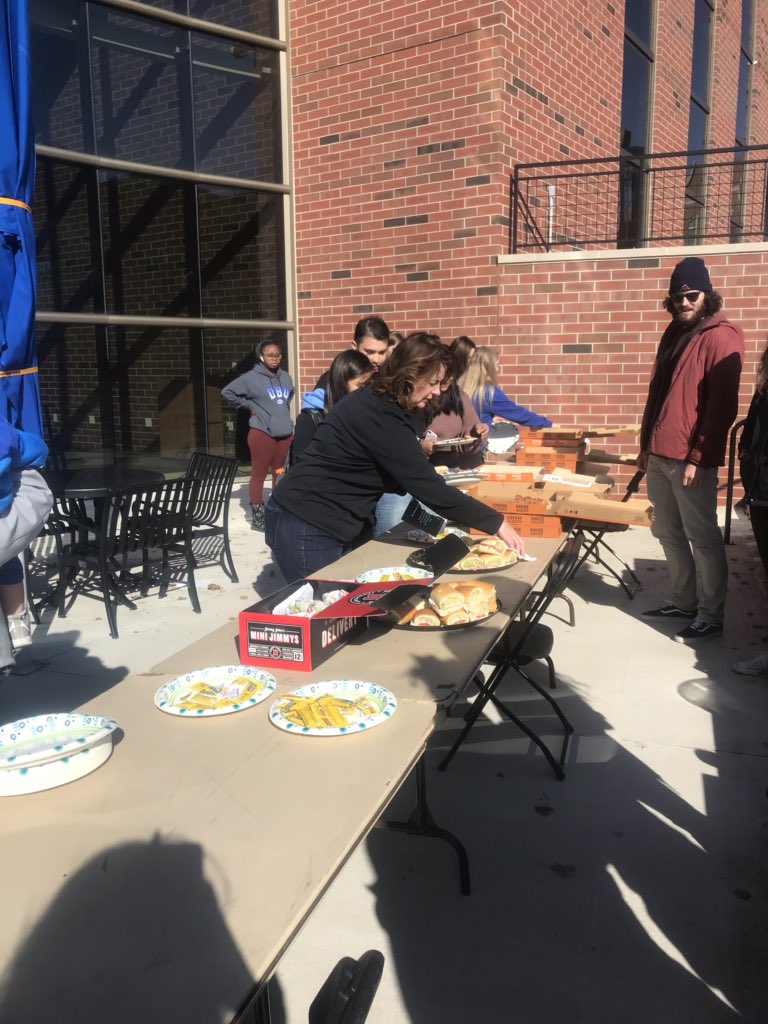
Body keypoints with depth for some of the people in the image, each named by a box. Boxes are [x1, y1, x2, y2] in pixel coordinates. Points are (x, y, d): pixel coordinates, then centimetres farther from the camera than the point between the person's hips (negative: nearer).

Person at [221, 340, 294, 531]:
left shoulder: (285, 377, 8)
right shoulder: (252, 377, -8)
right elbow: (227, 392, -5)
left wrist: (282, 411, 13)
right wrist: (249, 406, -6)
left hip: (285, 433, 6)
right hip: (262, 433, -6)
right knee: (258, 475, -1)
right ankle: (257, 518, 5)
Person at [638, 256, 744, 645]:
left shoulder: (719, 336, -8)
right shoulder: (675, 332, 17)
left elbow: (722, 406, -13)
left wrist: (698, 457, -16)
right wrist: (646, 444, 18)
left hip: (690, 460, -8)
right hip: (659, 455, 8)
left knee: (702, 539, 0)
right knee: (669, 534, 14)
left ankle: (710, 616, 9)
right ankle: (684, 601, 27)